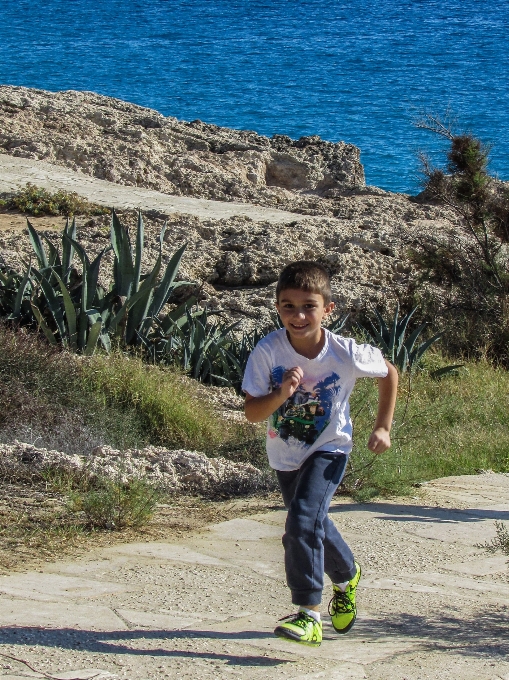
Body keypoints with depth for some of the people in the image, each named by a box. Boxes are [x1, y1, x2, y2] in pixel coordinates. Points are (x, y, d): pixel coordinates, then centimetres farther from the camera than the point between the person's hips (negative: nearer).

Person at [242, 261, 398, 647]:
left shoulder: (346, 354, -23)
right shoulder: (268, 352, -24)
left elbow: (389, 373, -2)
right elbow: (252, 414, -22)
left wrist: (383, 428, -3)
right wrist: (281, 394, -40)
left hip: (329, 449, -3)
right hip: (285, 454, 3)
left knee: (303, 520, -23)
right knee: (314, 524, 19)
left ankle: (309, 614, -19)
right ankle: (347, 577, 49)